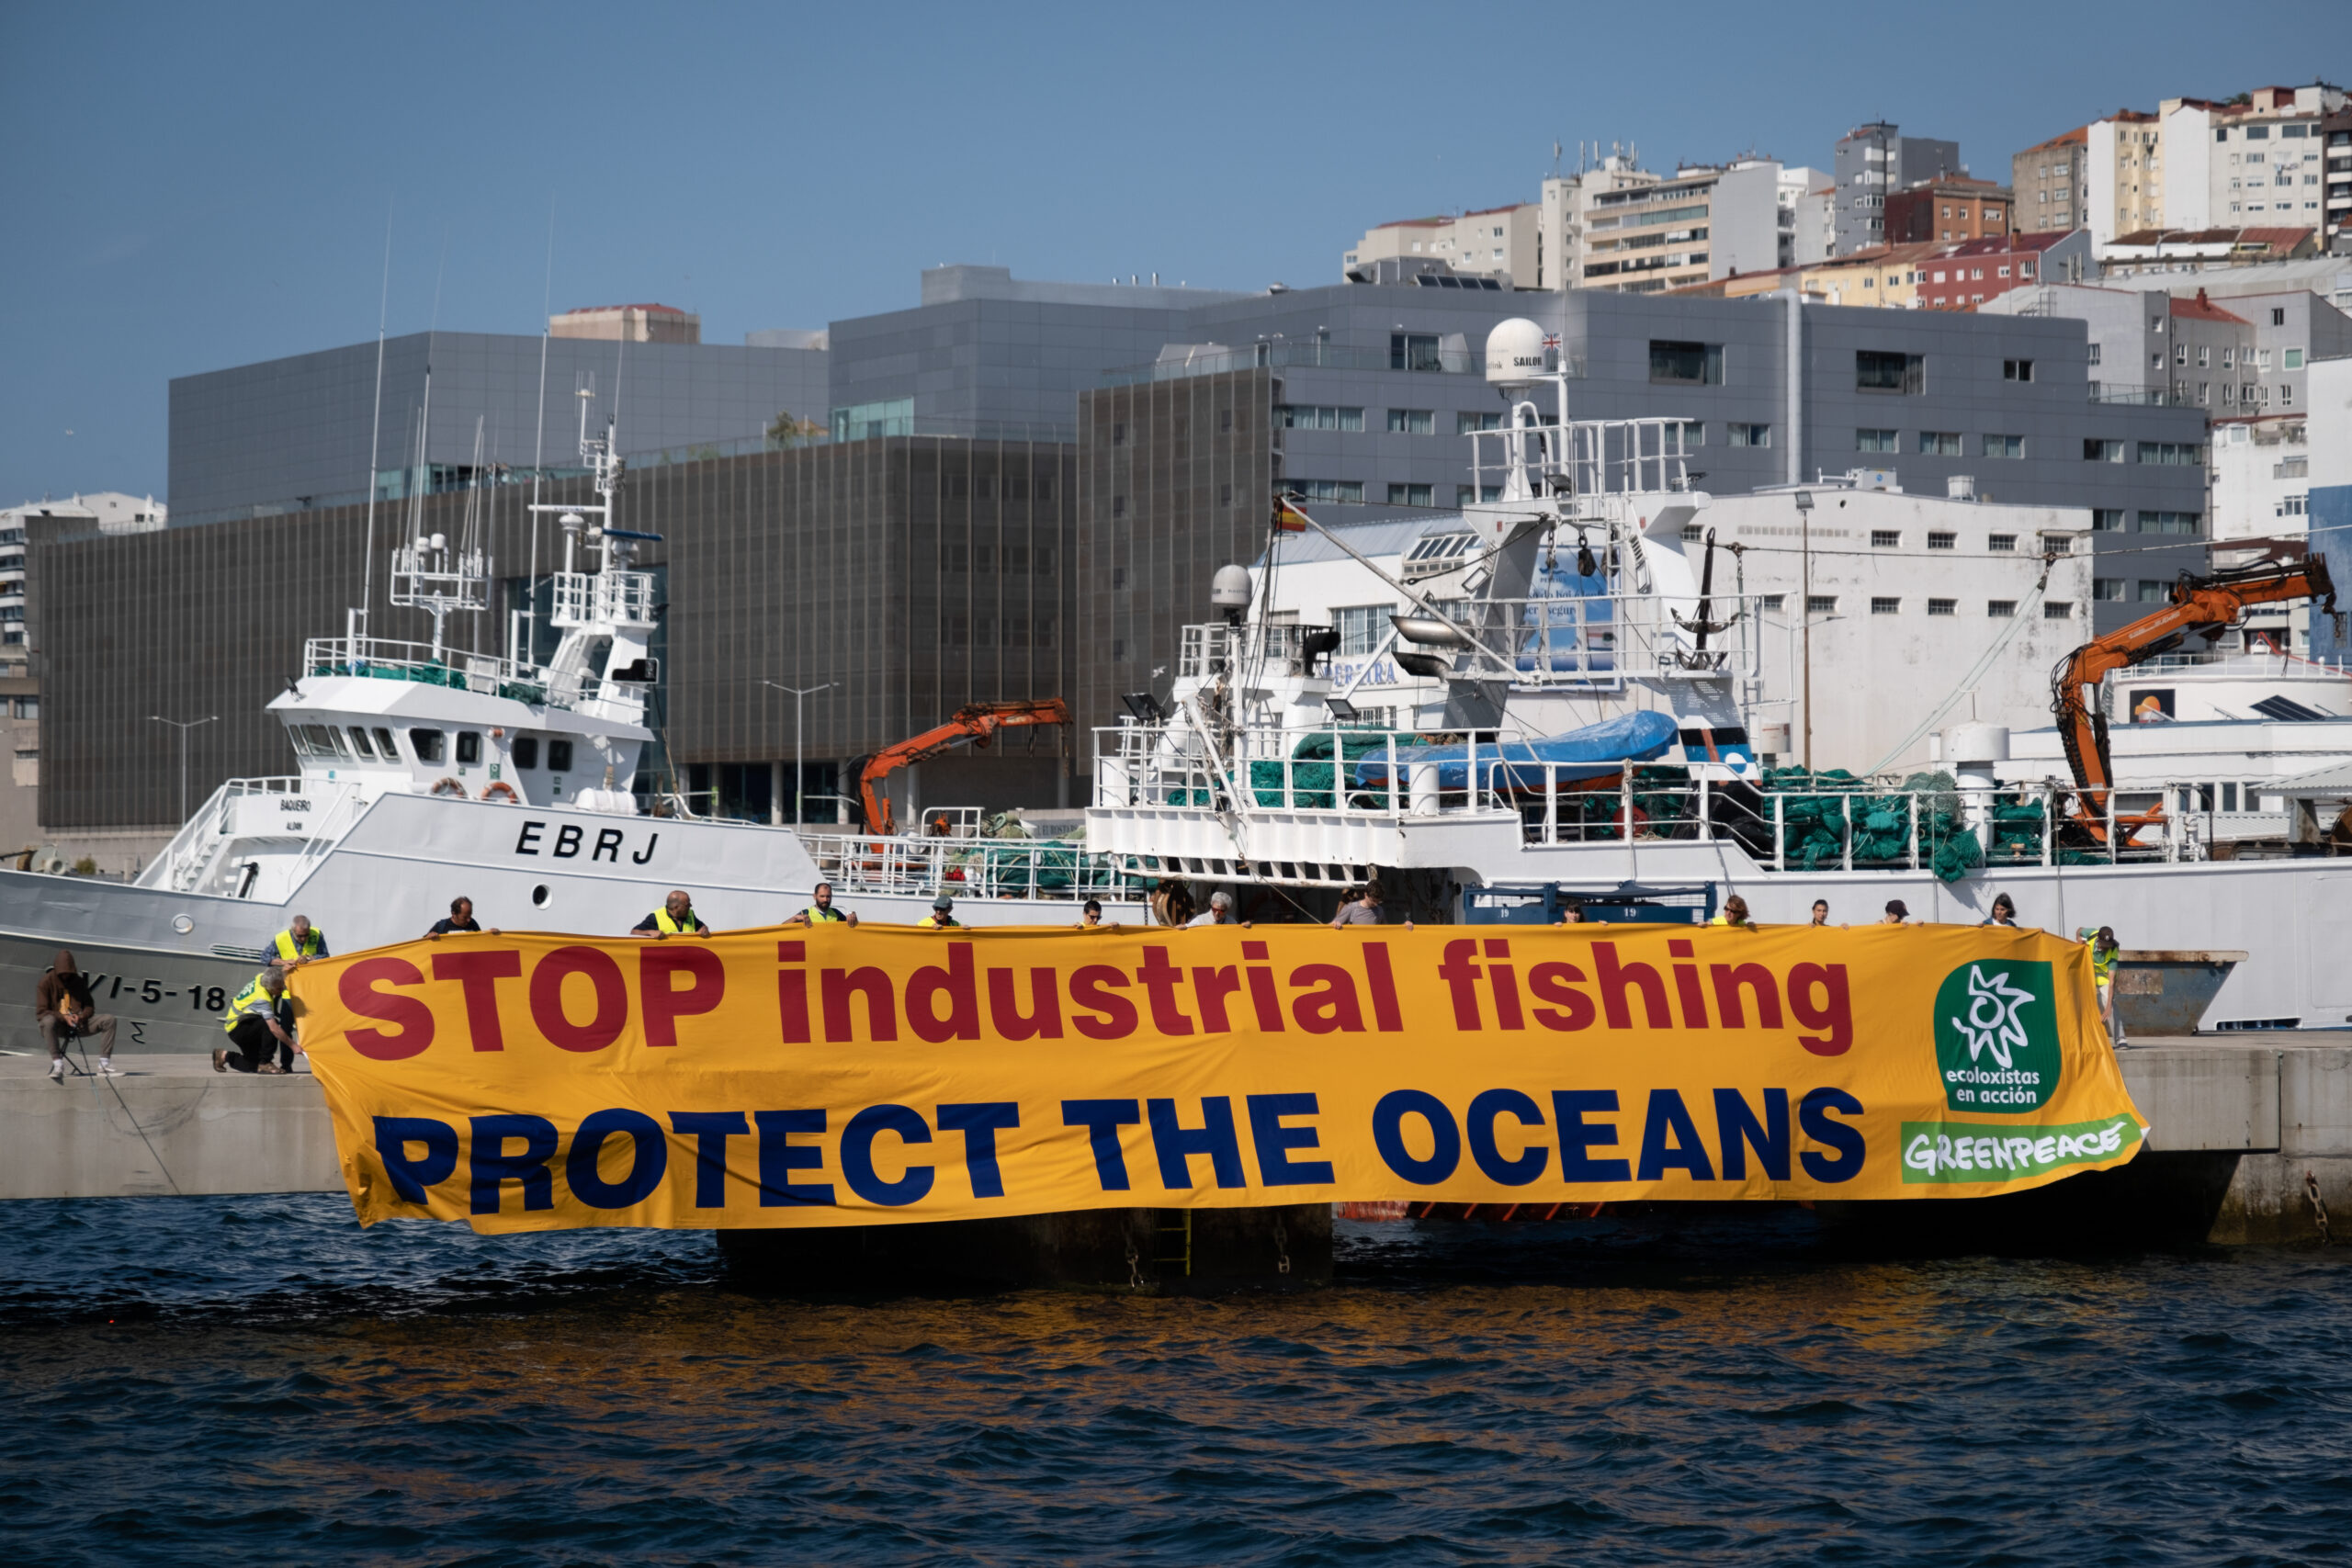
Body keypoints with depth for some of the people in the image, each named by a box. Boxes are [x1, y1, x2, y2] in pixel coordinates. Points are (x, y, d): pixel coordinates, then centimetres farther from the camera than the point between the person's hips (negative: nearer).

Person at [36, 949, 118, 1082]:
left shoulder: (78, 981, 12)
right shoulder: (45, 983, -2)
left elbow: (89, 1006, 14)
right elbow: (41, 1012, -8)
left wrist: (80, 1016, -10)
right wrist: (63, 1017, -22)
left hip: (78, 1024, 4)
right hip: (58, 1024, -4)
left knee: (109, 1019, -15)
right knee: (49, 1020, -41)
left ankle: (104, 1066, -20)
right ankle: (58, 1065, -41)